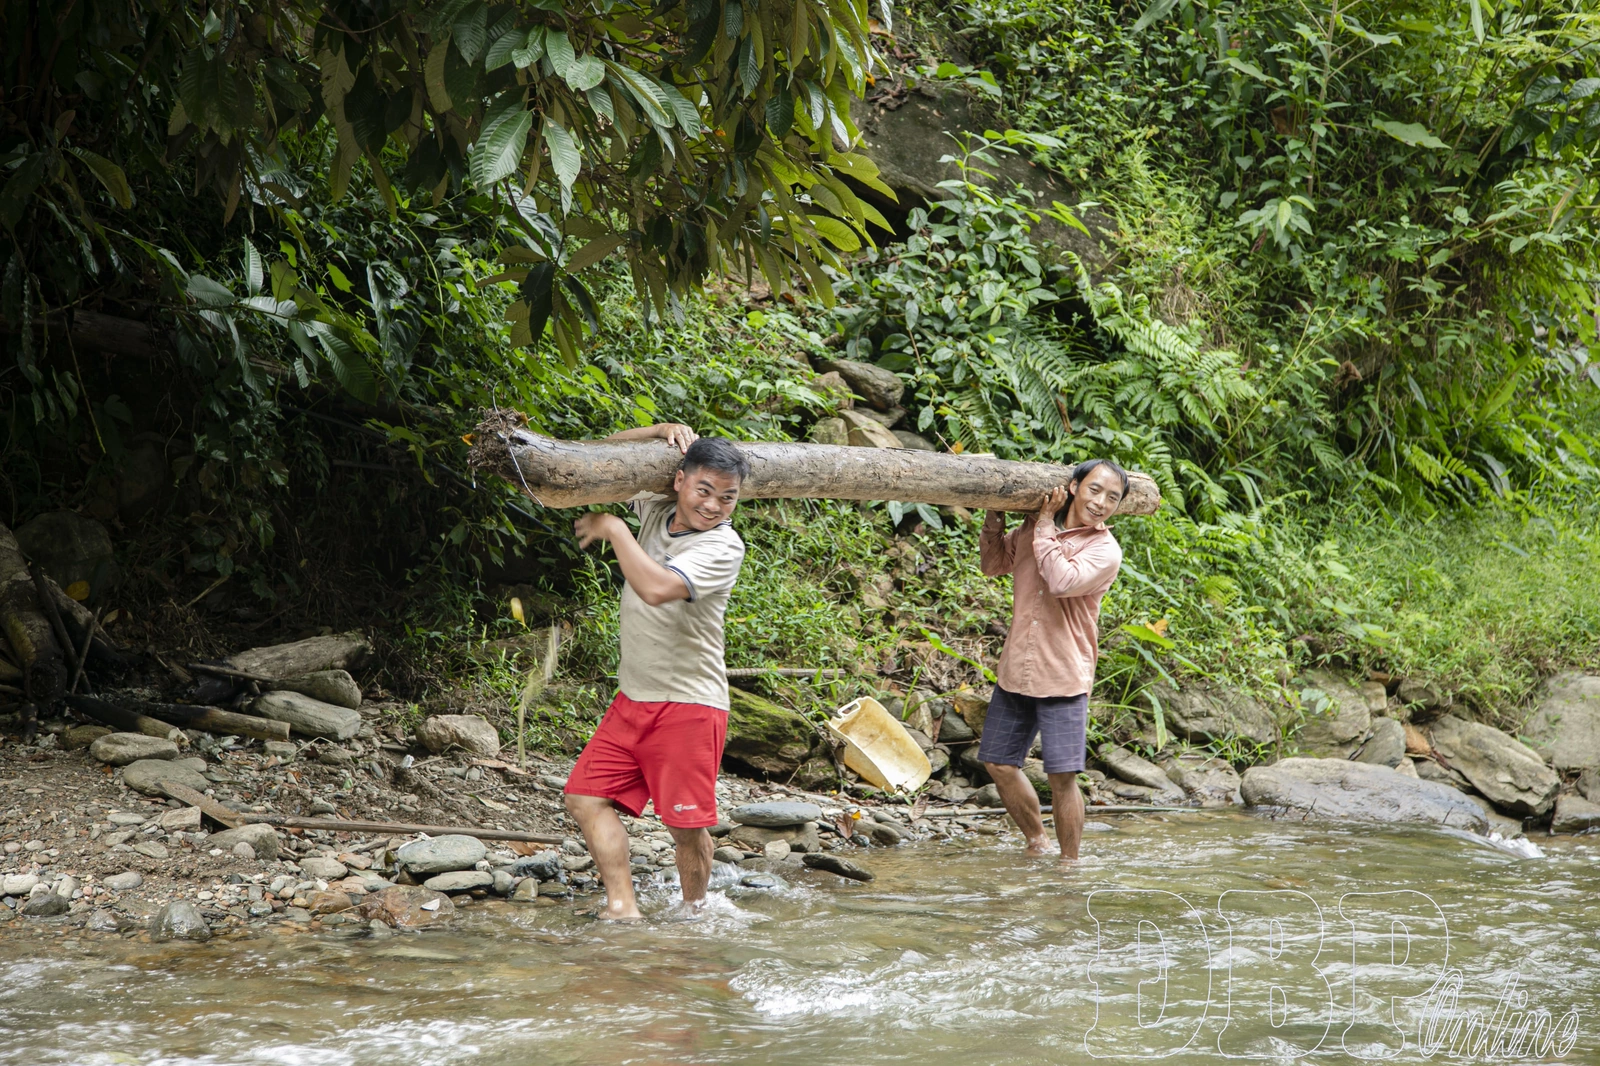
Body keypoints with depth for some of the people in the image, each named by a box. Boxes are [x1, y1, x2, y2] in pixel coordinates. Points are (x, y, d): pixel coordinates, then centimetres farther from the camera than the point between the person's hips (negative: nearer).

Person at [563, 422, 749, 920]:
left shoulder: (723, 547, -14)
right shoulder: (656, 511, 6)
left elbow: (657, 587, -31)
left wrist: (613, 528, -19)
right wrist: (662, 430, 5)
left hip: (688, 704, -7)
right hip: (633, 698, 7)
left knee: (687, 823, -4)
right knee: (586, 798, -2)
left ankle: (693, 915, 13)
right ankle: (622, 906, -4)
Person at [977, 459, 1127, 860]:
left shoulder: (1105, 550, -9)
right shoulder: (1033, 528, 8)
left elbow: (1062, 581, -26)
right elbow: (993, 564, 22)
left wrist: (1045, 524, -17)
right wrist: (994, 518, 5)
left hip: (1063, 678, -6)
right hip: (1015, 671, 6)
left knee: (1062, 775, -9)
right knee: (997, 762, 12)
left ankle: (1069, 861, 4)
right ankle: (1036, 841, 30)